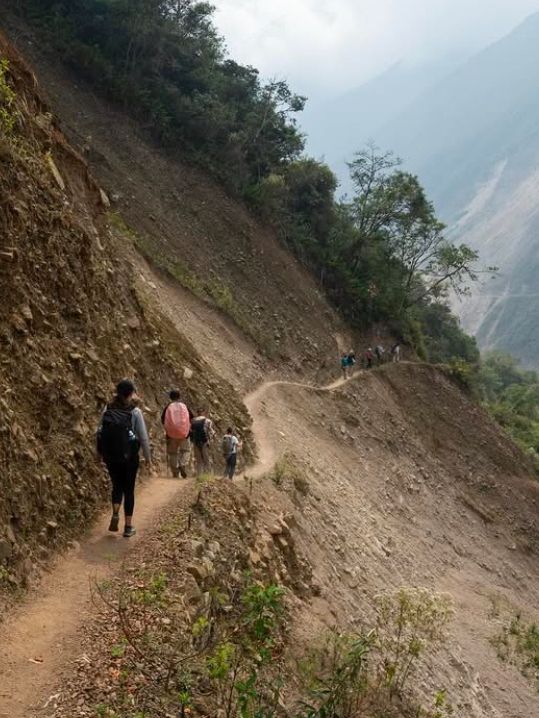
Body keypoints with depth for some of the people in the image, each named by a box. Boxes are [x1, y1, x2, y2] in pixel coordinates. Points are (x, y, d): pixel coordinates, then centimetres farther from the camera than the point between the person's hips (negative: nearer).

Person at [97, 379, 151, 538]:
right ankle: (128, 526, 14)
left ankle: (115, 514, -1)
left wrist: (102, 453, 13)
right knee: (129, 489, 10)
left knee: (117, 486, 21)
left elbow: (100, 432, 1)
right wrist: (148, 457, 3)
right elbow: (143, 437, -9)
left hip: (110, 457, 3)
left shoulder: (107, 410, -2)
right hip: (130, 457, -3)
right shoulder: (135, 412, -11)